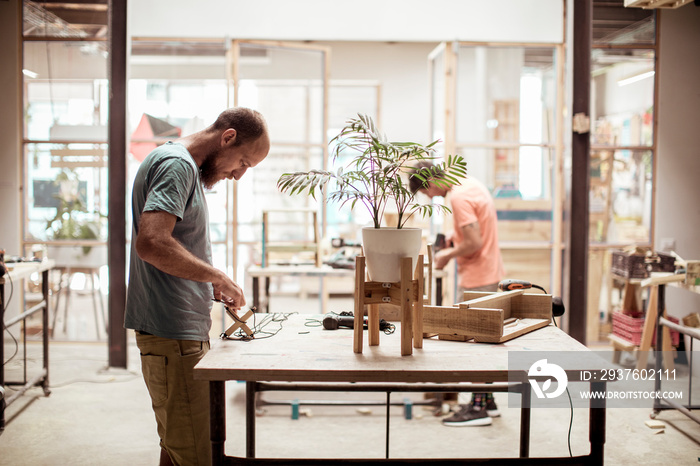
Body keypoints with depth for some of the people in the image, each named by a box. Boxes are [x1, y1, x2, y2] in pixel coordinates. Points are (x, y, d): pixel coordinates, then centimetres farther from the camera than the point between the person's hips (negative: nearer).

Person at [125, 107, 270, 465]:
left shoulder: (186, 167, 20)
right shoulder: (177, 164, -13)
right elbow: (151, 243, -27)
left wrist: (211, 285, 11)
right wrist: (218, 277, -16)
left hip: (184, 330, 11)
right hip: (172, 332, -11)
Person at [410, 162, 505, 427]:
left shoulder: (458, 197, -20)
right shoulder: (470, 183, 11)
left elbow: (475, 243, -24)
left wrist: (448, 256, -10)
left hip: (477, 279, -10)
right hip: (491, 273, 10)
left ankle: (478, 409, 2)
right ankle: (487, 401, 25)